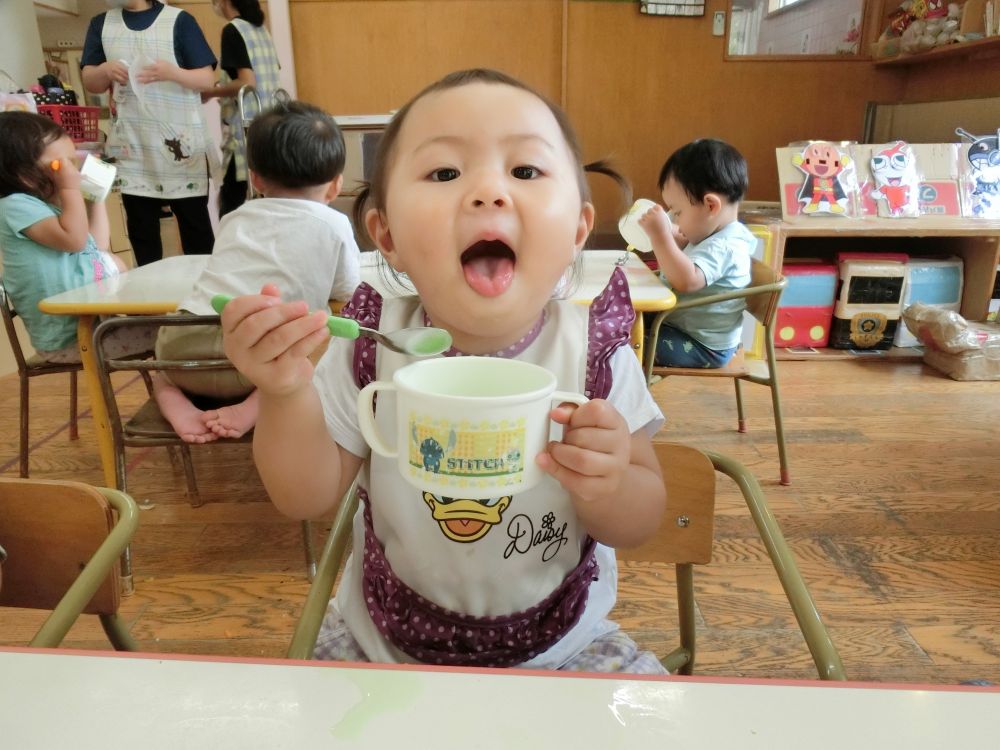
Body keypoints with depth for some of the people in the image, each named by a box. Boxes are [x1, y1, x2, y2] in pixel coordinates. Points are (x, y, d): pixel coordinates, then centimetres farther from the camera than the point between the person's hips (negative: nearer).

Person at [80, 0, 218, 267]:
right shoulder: (101, 24, 11)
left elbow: (207, 79, -4)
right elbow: (90, 83, 10)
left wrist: (172, 72, -23)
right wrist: (105, 70, -12)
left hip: (181, 142, -3)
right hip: (131, 146, 4)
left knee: (195, 224, 3)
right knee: (141, 230, 9)